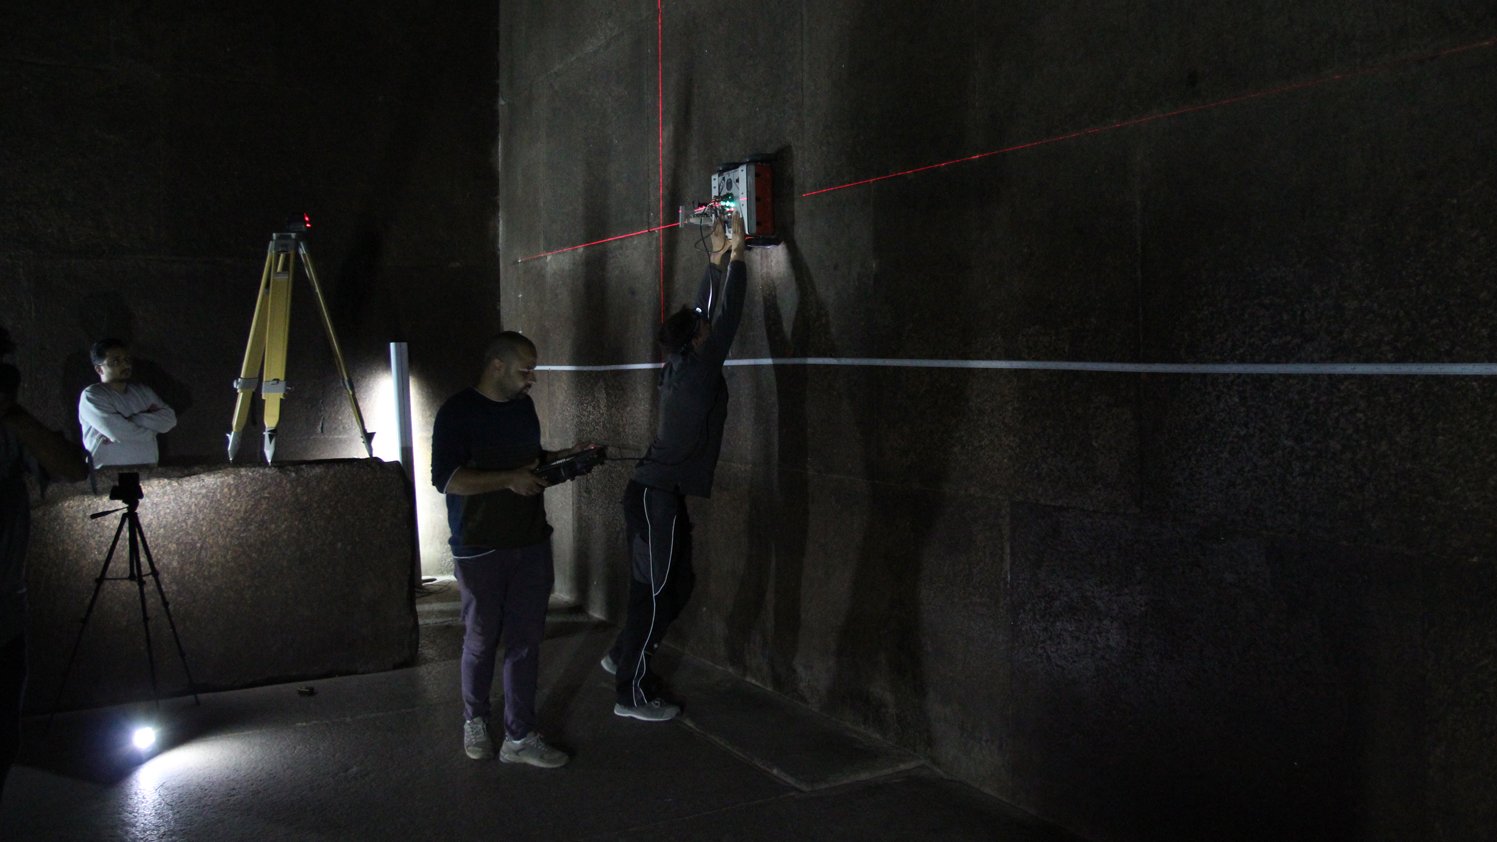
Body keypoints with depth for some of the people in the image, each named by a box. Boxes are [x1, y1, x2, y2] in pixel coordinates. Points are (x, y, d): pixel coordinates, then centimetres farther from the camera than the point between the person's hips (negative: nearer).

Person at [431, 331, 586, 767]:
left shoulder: (524, 407, 11)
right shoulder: (458, 411, -11)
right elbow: (444, 477, -20)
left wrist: (566, 456, 6)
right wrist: (509, 479, -24)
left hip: (531, 544, 6)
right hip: (480, 550, -5)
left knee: (526, 642, 5)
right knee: (481, 641, 9)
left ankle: (519, 737, 14)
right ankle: (475, 721, 33)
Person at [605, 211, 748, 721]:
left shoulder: (678, 368, 9)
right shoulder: (698, 371, -14)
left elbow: (703, 313, 20)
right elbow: (728, 317, -10)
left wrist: (716, 260, 25)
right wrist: (736, 254, -1)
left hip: (657, 494, 10)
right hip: (658, 497, -10)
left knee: (676, 584, 18)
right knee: (654, 592, -1)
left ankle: (623, 656, 31)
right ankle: (633, 694, 8)